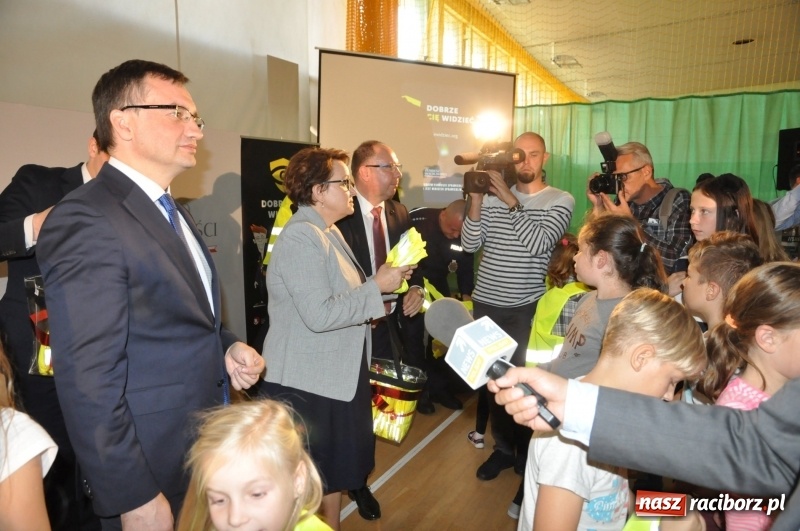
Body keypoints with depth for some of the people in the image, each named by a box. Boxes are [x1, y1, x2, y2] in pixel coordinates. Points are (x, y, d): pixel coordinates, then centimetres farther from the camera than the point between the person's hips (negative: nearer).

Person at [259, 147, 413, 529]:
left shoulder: (328, 231, 10)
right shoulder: (301, 237, -21)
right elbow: (319, 314, -29)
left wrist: (384, 283, 1)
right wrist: (377, 287, -21)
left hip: (336, 376, 10)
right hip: (307, 382, -10)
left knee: (336, 469, 23)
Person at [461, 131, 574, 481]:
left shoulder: (561, 201, -3)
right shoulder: (493, 196, 4)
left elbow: (538, 243, -19)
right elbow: (469, 244, -3)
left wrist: (510, 200, -20)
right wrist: (476, 199, -13)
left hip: (525, 308, -3)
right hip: (485, 303, 3)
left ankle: (526, 450, 35)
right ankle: (502, 447, 34)